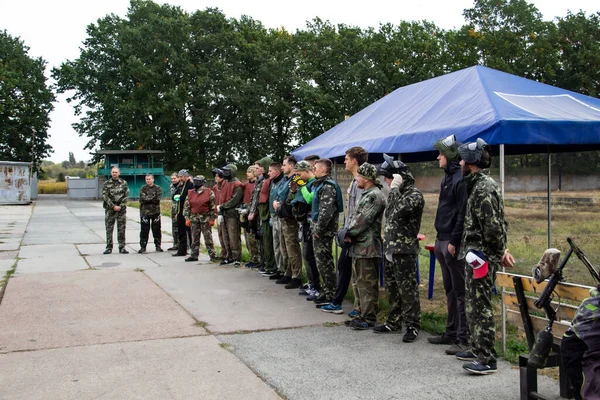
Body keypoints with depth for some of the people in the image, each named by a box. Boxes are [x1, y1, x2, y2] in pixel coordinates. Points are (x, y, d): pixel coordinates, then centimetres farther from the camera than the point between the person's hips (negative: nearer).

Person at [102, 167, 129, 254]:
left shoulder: (123, 183, 5)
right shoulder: (107, 184, 2)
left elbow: (126, 195, 2)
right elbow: (105, 196, -4)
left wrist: (120, 206, -9)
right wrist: (113, 206, -11)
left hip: (121, 209, 1)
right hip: (110, 209, 0)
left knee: (121, 229, 2)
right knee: (109, 229, 1)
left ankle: (122, 247, 8)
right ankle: (109, 248, 8)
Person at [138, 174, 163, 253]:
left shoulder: (158, 188, 4)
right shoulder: (143, 188, 6)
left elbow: (157, 199, -9)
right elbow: (142, 199, -7)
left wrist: (147, 199, -11)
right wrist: (152, 199, -13)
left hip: (155, 212, 0)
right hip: (145, 212, 0)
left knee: (156, 229, 6)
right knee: (144, 230, 1)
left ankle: (158, 245, 17)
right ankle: (143, 246, 6)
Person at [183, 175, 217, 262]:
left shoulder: (209, 192, -4)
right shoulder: (190, 193, 8)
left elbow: (213, 207, -4)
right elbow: (186, 206, 8)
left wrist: (212, 219, -8)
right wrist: (187, 218, 0)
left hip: (205, 218, -4)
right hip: (194, 218, 4)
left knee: (208, 238, -1)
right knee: (194, 238, 9)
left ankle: (213, 255, 4)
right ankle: (194, 255, 16)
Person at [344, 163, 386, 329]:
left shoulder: (374, 196, -14)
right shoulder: (367, 194, 18)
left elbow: (363, 219, -19)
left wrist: (349, 234, -8)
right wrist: (349, 233, 3)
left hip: (367, 247, -11)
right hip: (360, 246, 11)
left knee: (367, 284, -5)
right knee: (360, 282, 16)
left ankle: (369, 318, 1)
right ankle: (364, 314, 25)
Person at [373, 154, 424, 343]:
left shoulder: (414, 194, -12)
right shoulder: (396, 193, 15)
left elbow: (400, 210, -31)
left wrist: (394, 189, -20)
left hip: (405, 250, -9)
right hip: (390, 248, 9)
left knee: (407, 289, -3)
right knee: (392, 288, 15)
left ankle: (412, 326, 5)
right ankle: (394, 322, 27)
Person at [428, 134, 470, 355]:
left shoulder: (461, 180, -15)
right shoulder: (447, 178, 16)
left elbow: (463, 214, -19)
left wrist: (454, 241, -19)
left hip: (453, 243, -10)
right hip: (442, 241, 10)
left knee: (460, 292, -4)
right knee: (450, 290, 16)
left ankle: (464, 339, 1)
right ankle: (451, 332, 26)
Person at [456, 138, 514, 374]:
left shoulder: (484, 188, -17)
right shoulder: (478, 184, 16)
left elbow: (493, 225, -23)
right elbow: (496, 224, 20)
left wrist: (500, 252, -12)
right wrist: (501, 249, 16)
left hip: (482, 256, -11)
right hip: (474, 255, 11)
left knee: (481, 307, -8)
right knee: (472, 305, 18)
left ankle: (487, 360, -3)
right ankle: (477, 349, 30)